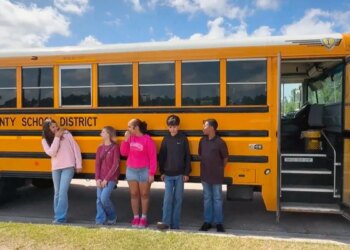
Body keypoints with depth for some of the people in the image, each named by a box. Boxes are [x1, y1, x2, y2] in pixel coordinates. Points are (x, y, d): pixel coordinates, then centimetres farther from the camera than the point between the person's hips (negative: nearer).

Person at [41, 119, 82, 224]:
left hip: (68, 167, -3)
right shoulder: (45, 140, 3)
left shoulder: (66, 134, -3)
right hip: (56, 168, 3)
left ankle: (60, 217, -2)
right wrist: (57, 137, -15)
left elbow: (76, 148, -2)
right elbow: (51, 153, -14)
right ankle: (58, 216, 25)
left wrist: (78, 164, -5)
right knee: (57, 193, 11)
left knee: (63, 192, -10)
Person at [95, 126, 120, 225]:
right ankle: (100, 220, 13)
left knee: (104, 197, -14)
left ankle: (112, 216, 10)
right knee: (99, 199, 2)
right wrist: (97, 178, -5)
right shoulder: (100, 148, 11)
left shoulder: (115, 147, -8)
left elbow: (115, 165, -12)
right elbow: (97, 164, 7)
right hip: (101, 178, 6)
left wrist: (106, 179, -14)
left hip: (111, 178, -6)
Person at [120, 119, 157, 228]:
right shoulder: (130, 138, 4)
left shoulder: (147, 140, -13)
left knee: (144, 194, 8)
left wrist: (152, 174, -14)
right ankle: (136, 217, 22)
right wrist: (126, 139, -7)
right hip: (131, 170, 5)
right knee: (134, 194, 10)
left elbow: (153, 158, -12)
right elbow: (124, 152, 3)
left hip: (144, 171, -5)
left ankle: (144, 218, 19)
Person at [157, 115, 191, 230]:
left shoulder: (183, 139, -2)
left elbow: (187, 157, 0)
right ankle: (165, 222, 4)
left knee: (178, 199, 6)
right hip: (168, 175, 1)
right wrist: (162, 172, 3)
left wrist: (186, 173, -4)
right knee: (167, 198, -3)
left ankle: (175, 224, 14)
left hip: (180, 174, -1)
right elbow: (161, 157, 7)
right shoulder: (166, 139, 3)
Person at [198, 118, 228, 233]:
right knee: (207, 198, 12)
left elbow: (225, 158, -3)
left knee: (217, 199, 7)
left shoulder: (220, 142, -14)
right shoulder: (202, 140, 1)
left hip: (216, 176, -4)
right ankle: (207, 221, 23)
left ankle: (219, 222, 18)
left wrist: (219, 169, 6)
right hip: (205, 175, 4)